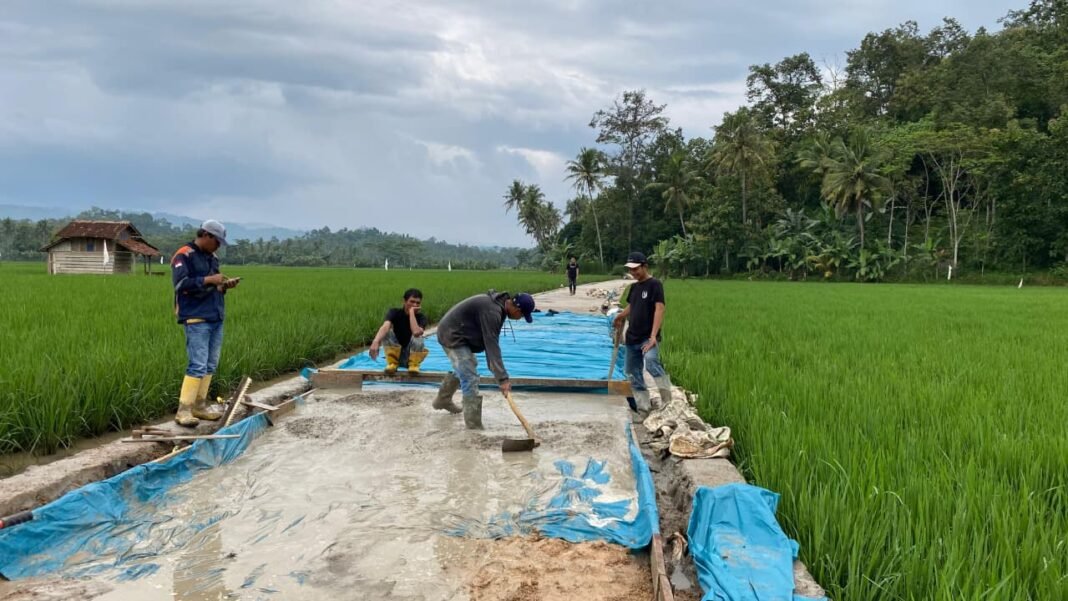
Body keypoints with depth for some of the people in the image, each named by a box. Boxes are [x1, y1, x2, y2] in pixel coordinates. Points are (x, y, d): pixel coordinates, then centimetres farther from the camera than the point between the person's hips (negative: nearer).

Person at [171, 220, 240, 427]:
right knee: (198, 365, -12)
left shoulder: (212, 258, 18)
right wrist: (209, 279, -19)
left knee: (211, 365, 9)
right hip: (197, 319, -8)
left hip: (216, 318, 8)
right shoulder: (184, 256, -6)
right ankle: (183, 410, -7)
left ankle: (200, 405, 17)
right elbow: (181, 283, -18)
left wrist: (224, 286, 5)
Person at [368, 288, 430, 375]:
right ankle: (392, 363, -13)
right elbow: (385, 327, -34)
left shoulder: (421, 317, -9)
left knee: (418, 337, -30)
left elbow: (416, 332, -34)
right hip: (395, 354, 1)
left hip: (410, 356, -1)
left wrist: (411, 312, -24)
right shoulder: (394, 313, -10)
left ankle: (414, 364, -10)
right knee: (388, 332, -24)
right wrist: (376, 342, -53)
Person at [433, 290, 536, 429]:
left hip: (452, 333, 11)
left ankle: (442, 400, 50)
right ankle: (474, 427, -10)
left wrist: (493, 366, 10)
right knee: (470, 378, -13)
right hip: (452, 336, -11)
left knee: (463, 369, 30)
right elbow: (492, 345, -34)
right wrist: (502, 378, -36)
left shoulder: (499, 304, 2)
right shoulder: (492, 311, -29)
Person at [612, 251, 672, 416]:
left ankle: (668, 402, -30)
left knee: (651, 361, -34)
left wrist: (653, 336, -28)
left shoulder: (654, 284, -10)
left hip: (648, 338, -8)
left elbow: (659, 310, -20)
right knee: (634, 375, 10)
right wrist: (620, 316, 13)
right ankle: (644, 410, 20)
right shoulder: (634, 287, 12)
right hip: (632, 339, 8)